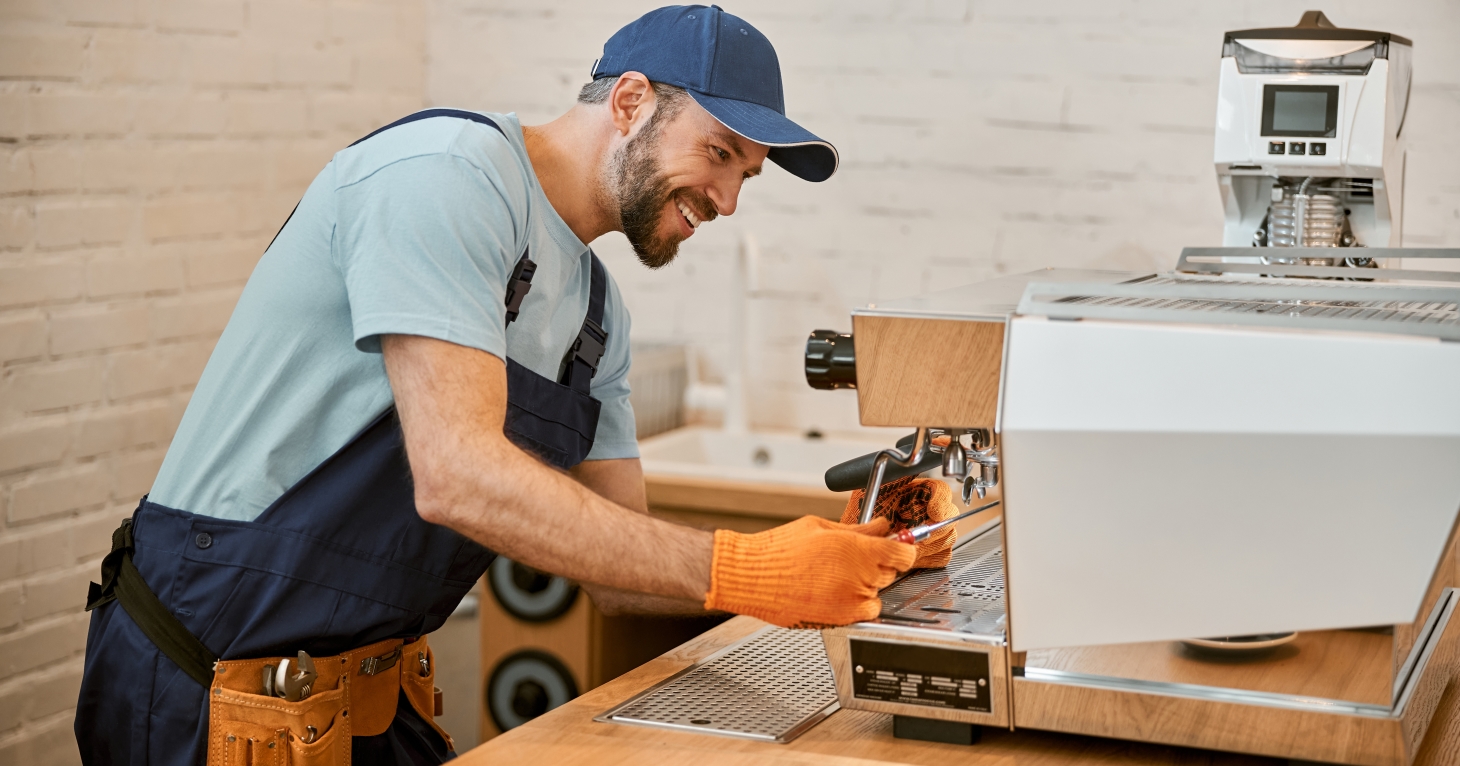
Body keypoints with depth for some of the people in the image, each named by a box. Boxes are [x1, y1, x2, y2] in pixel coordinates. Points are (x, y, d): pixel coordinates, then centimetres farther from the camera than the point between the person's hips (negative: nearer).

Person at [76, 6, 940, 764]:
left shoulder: (599, 310, 9)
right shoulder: (447, 173, -17)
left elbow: (619, 565, 8)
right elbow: (457, 477, -28)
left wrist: (813, 565, -8)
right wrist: (739, 571, -28)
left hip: (371, 683, 8)